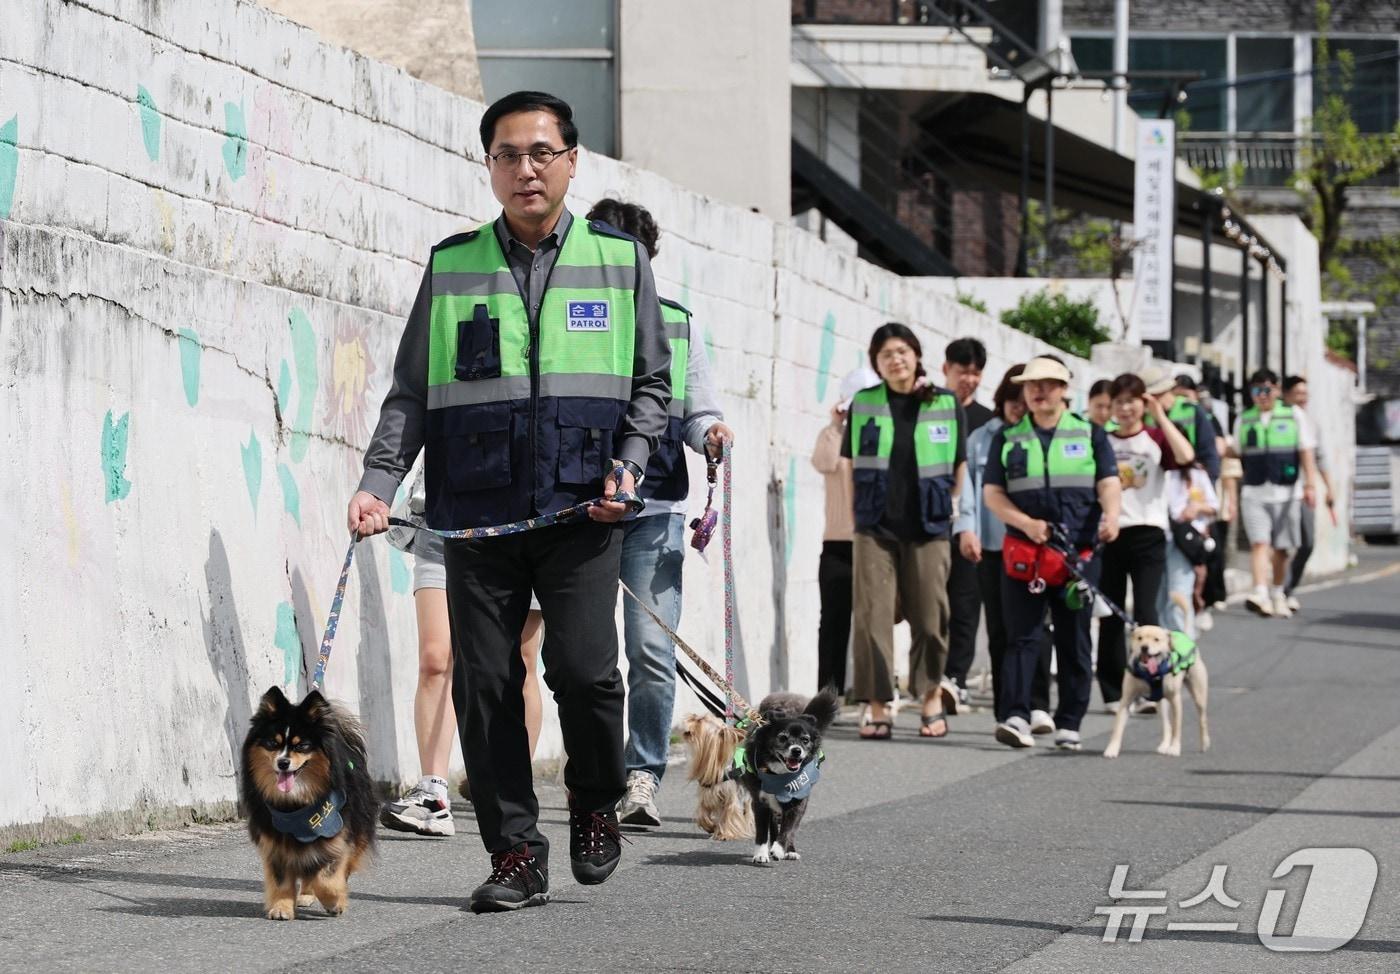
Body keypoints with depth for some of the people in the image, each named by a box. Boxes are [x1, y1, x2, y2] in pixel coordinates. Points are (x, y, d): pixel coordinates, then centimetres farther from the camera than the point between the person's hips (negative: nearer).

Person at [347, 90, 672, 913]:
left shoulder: (620, 260, 9)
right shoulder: (452, 266, 10)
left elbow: (653, 383, 12)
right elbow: (411, 393, 11)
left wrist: (628, 467, -4)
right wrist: (379, 484, -2)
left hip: (581, 510, -2)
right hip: (478, 512, 2)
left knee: (583, 667, -14)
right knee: (485, 683, -1)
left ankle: (598, 805, 13)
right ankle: (516, 854, 9)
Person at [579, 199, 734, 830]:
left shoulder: (676, 325, 11)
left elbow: (698, 411, 12)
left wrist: (709, 434, -10)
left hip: (654, 511, 0)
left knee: (652, 651, -8)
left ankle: (642, 778, -2)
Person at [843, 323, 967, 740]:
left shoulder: (946, 404, 3)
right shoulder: (863, 405, 5)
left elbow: (959, 464, 11)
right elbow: (850, 463, 12)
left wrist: (950, 507, 8)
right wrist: (859, 511, 7)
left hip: (928, 529, 0)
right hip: (875, 528, 0)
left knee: (930, 616, 3)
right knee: (872, 615, -6)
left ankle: (931, 698, 20)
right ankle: (879, 708, -2)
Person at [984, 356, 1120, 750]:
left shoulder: (1090, 433, 11)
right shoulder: (1007, 439, 12)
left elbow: (1108, 482, 2)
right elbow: (992, 493, 5)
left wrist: (1110, 515, -20)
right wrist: (1026, 523, -12)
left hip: (1079, 552, 0)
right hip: (1024, 551, 0)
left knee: (1074, 640, 3)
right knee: (1022, 635, -9)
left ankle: (1069, 723, 8)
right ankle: (1016, 717, -17)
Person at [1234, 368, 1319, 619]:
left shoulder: (1292, 417, 5)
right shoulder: (1243, 421, 9)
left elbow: (1306, 453, 2)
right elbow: (1236, 456, 12)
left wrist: (1310, 485, -8)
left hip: (1284, 492, 0)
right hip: (1253, 493, 0)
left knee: (1281, 548, 8)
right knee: (1259, 543, -15)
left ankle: (1277, 594, 26)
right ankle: (1260, 594, -26)